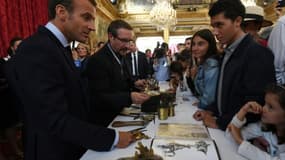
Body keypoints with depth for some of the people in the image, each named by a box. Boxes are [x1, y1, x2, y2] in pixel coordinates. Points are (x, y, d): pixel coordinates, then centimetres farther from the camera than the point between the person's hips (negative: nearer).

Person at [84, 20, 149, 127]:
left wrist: (134, 84, -3)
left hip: (120, 114, 8)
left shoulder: (121, 56, 5)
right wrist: (129, 97, -38)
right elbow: (100, 98, -27)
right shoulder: (97, 61, -22)